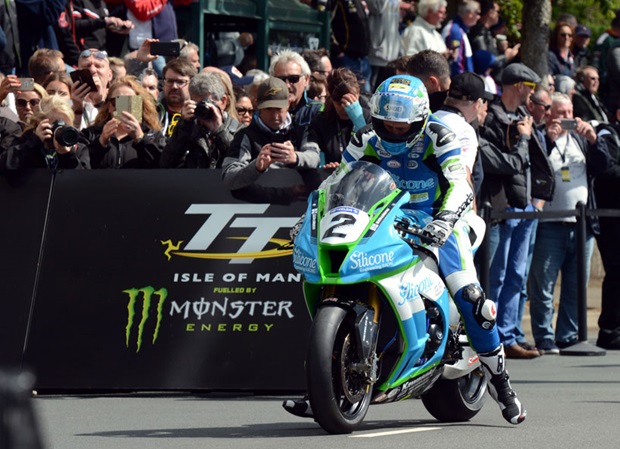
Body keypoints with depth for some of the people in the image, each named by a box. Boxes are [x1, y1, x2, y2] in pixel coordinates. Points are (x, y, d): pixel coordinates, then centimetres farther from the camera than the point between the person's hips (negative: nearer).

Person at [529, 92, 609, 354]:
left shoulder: (580, 139, 18)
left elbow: (602, 165, 8)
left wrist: (593, 140, -7)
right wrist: (549, 140, -19)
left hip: (582, 224, 6)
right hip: (549, 225, -5)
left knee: (576, 287, 8)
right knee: (543, 286, -5)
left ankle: (568, 337, 14)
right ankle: (544, 339, -2)